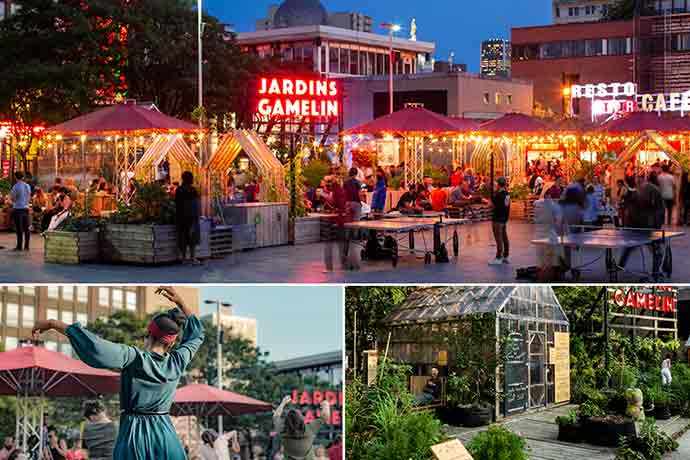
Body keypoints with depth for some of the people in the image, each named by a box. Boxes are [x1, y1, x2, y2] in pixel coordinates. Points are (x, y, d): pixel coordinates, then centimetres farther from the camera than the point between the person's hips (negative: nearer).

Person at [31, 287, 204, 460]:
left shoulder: (133, 358, -9)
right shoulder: (176, 363, 3)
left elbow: (95, 347, -20)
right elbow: (196, 334, 21)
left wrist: (53, 323, -18)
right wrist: (179, 302, 23)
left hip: (135, 435, -3)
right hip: (166, 436, 3)